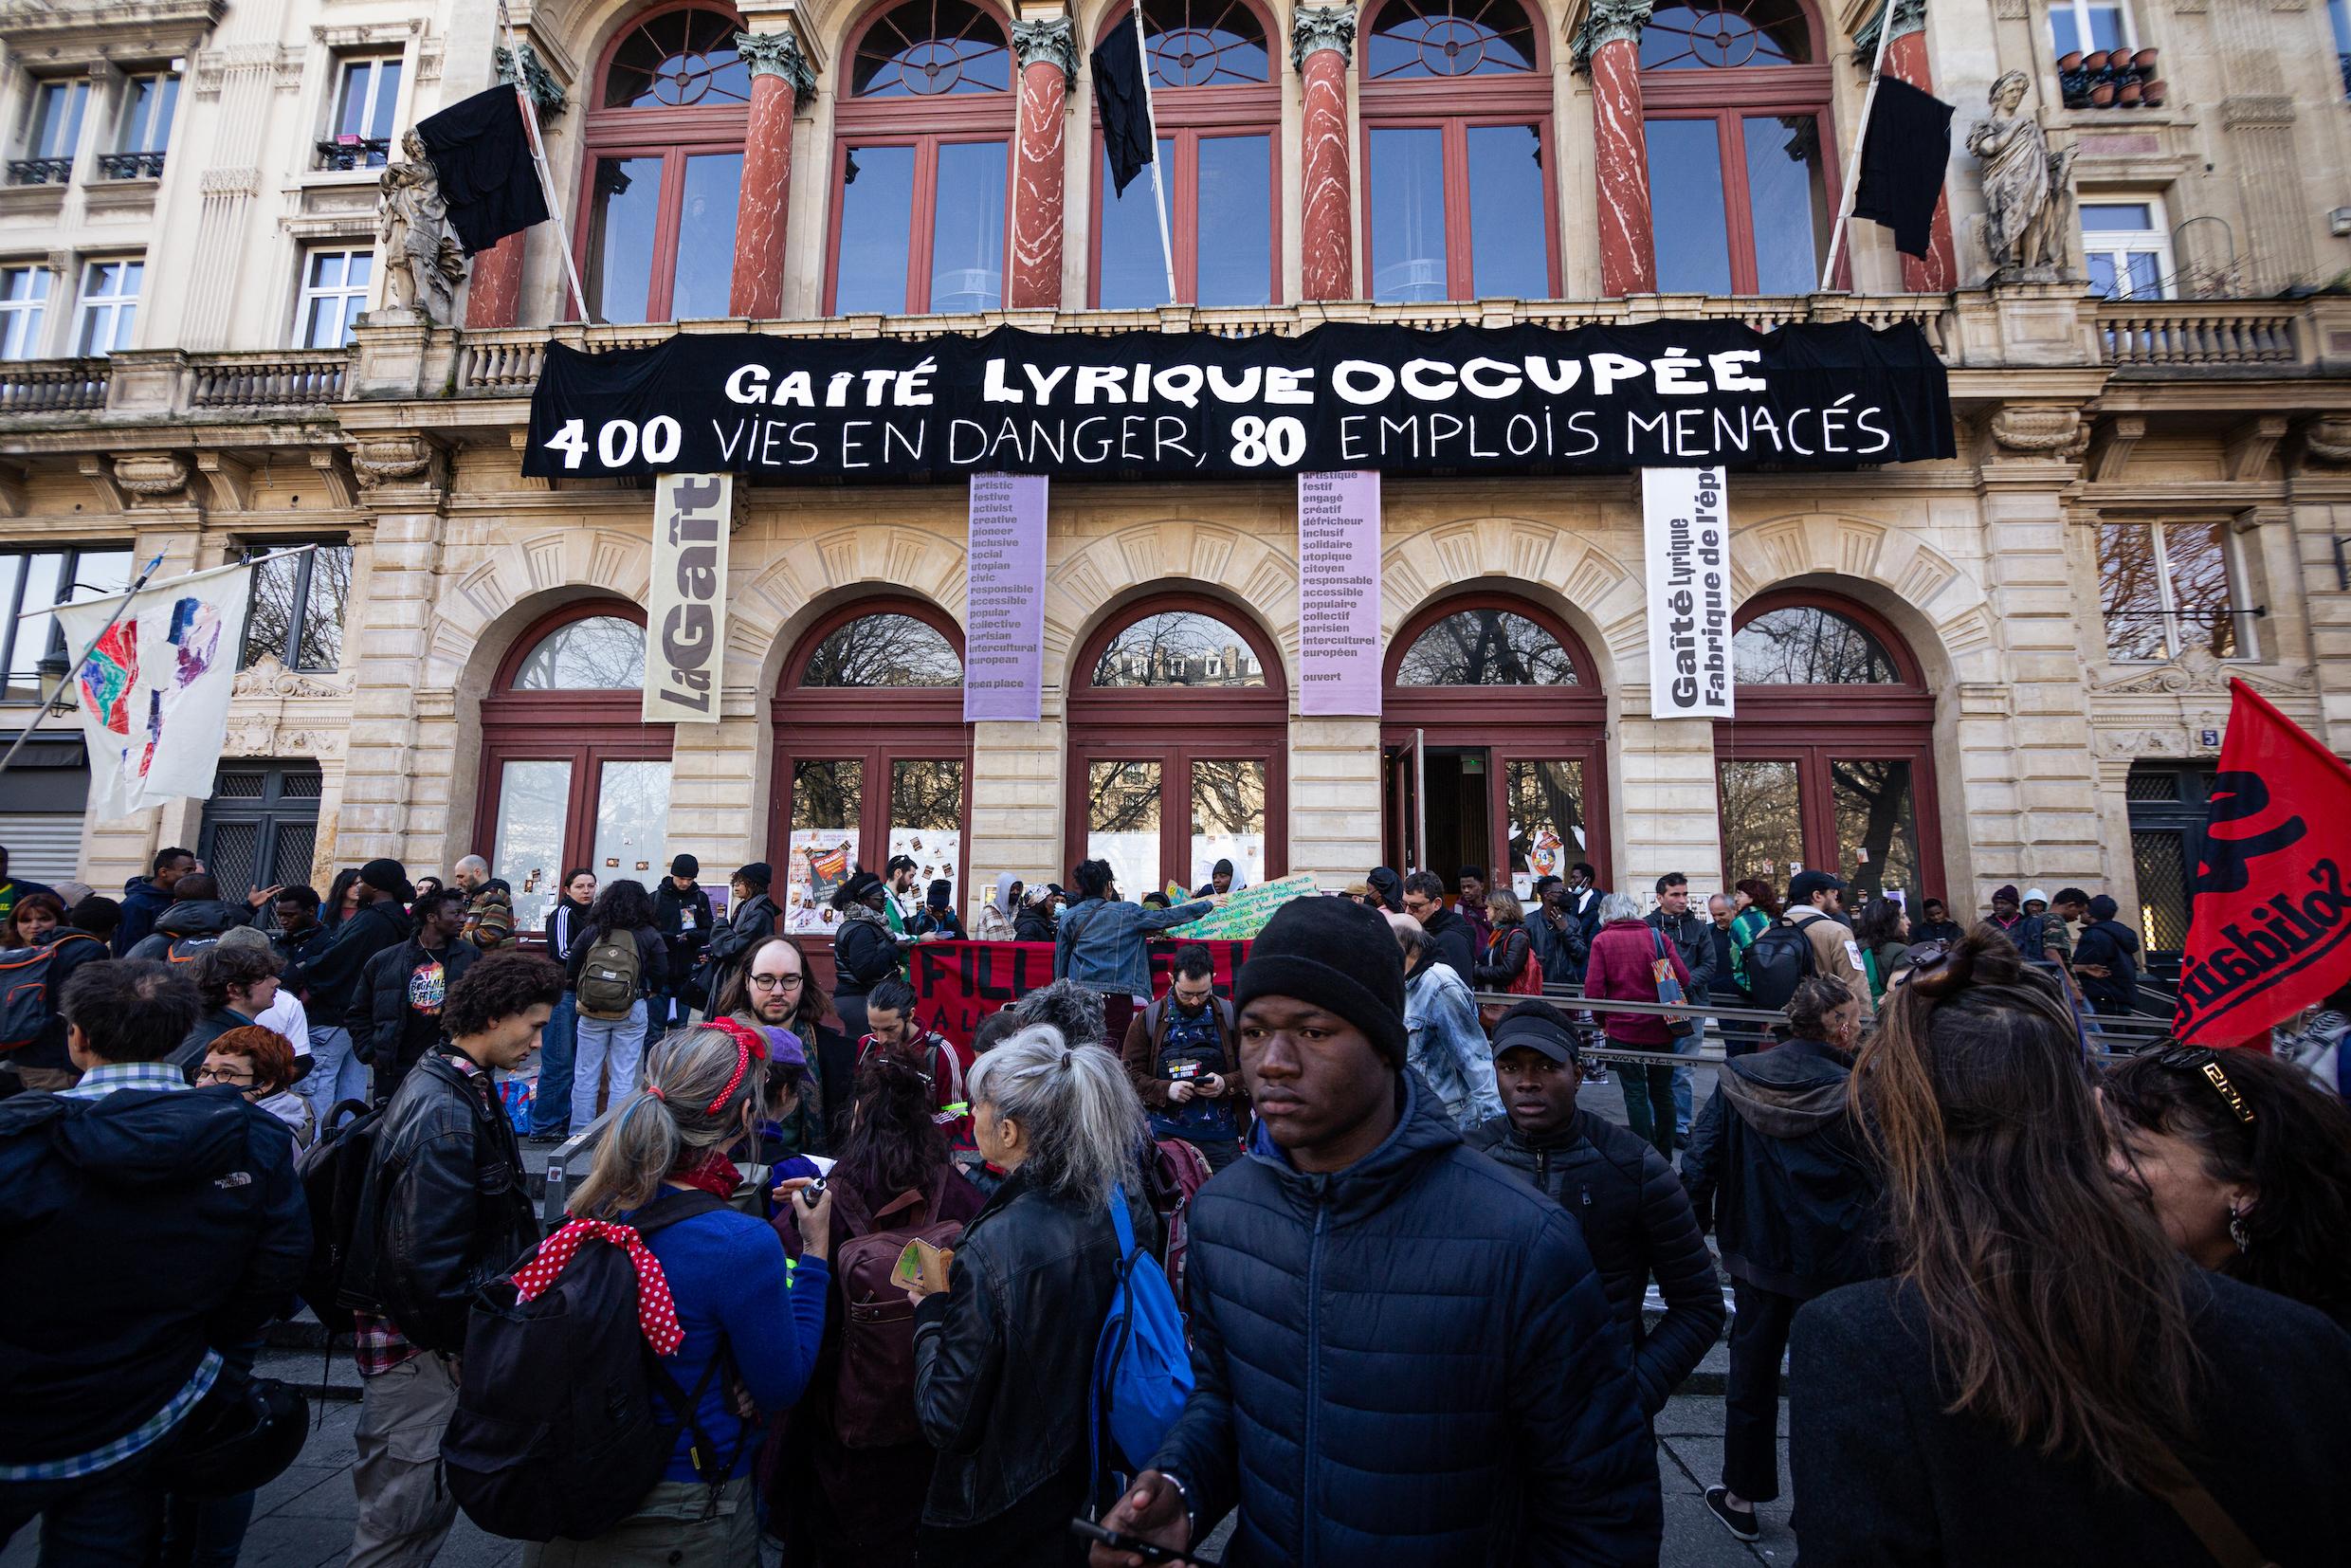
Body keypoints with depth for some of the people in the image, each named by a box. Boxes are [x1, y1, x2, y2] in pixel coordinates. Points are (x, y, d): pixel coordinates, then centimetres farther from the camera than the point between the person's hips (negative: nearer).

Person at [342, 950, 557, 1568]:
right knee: (406, 1516, 6)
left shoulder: (458, 1086, 6)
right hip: (419, 1350, -9)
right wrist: (461, 1346, -15)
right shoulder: (446, 1112, -26)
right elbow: (424, 1256, -26)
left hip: (434, 1337, 10)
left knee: (419, 1505, 22)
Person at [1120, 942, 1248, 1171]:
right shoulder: (1148, 1019, 4)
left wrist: (1226, 1084, -11)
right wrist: (1166, 1090, -13)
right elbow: (1129, 1072, 3)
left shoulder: (1230, 1016, 5)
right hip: (1166, 1135, 0)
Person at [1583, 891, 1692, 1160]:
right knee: (1662, 1090, 15)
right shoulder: (1657, 936, -1)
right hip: (1660, 1027, 3)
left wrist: (1602, 1021, 4)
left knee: (1635, 1091, 7)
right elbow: (1684, 979, -4)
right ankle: (1665, 1155, 26)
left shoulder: (1602, 941, -7)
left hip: (1623, 1028, -2)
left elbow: (1593, 989, -12)